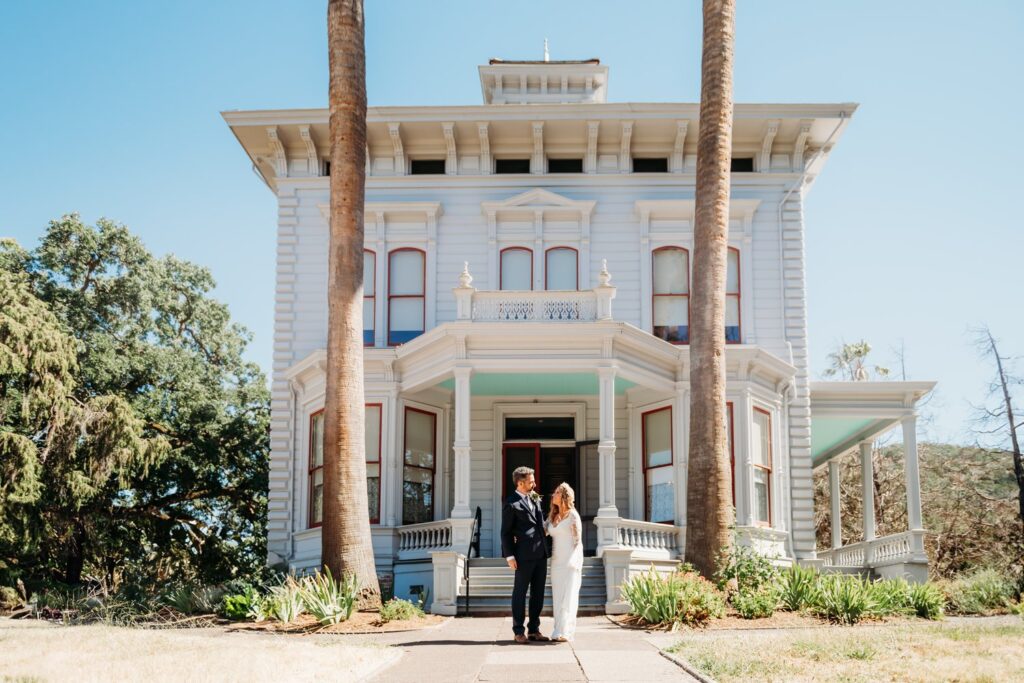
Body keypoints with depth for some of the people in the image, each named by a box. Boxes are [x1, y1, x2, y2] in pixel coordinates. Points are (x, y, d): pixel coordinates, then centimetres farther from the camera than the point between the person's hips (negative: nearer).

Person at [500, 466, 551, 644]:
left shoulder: (535, 498, 15)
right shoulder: (511, 503, -7)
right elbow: (506, 532, -7)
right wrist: (509, 555, -13)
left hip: (540, 553, 7)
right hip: (524, 555, -7)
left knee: (538, 593, 10)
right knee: (520, 593, 1)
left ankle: (534, 630, 16)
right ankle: (518, 631, 6)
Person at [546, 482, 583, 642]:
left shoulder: (573, 516, -5)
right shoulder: (552, 516, 13)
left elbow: (578, 541, -5)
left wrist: (575, 563, -11)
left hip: (570, 561, -6)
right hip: (556, 561, 6)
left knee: (568, 596, -7)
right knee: (557, 597, 5)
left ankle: (564, 632, -9)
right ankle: (559, 631, 8)